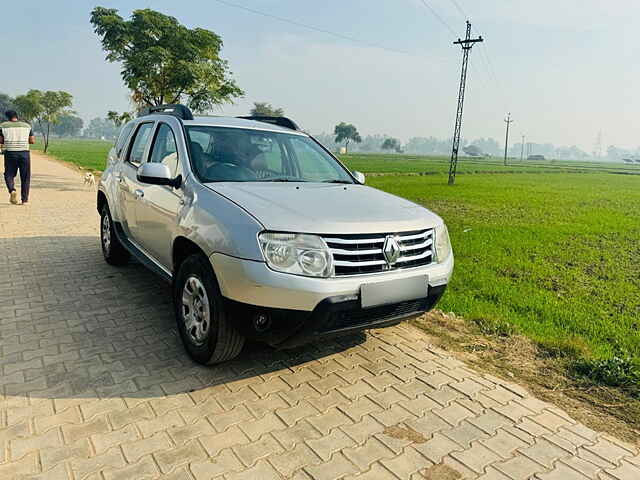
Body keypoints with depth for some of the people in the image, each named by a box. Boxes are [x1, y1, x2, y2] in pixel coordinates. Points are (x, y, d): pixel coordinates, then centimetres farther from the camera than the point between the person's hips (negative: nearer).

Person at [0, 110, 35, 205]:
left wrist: (8, 141, 19)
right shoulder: (27, 125, 7)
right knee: (25, 177, 8)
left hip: (10, 153, -1)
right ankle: (25, 199, 8)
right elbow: (32, 140, 5)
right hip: (24, 153, 1)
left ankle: (12, 190, -14)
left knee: (9, 175, 13)